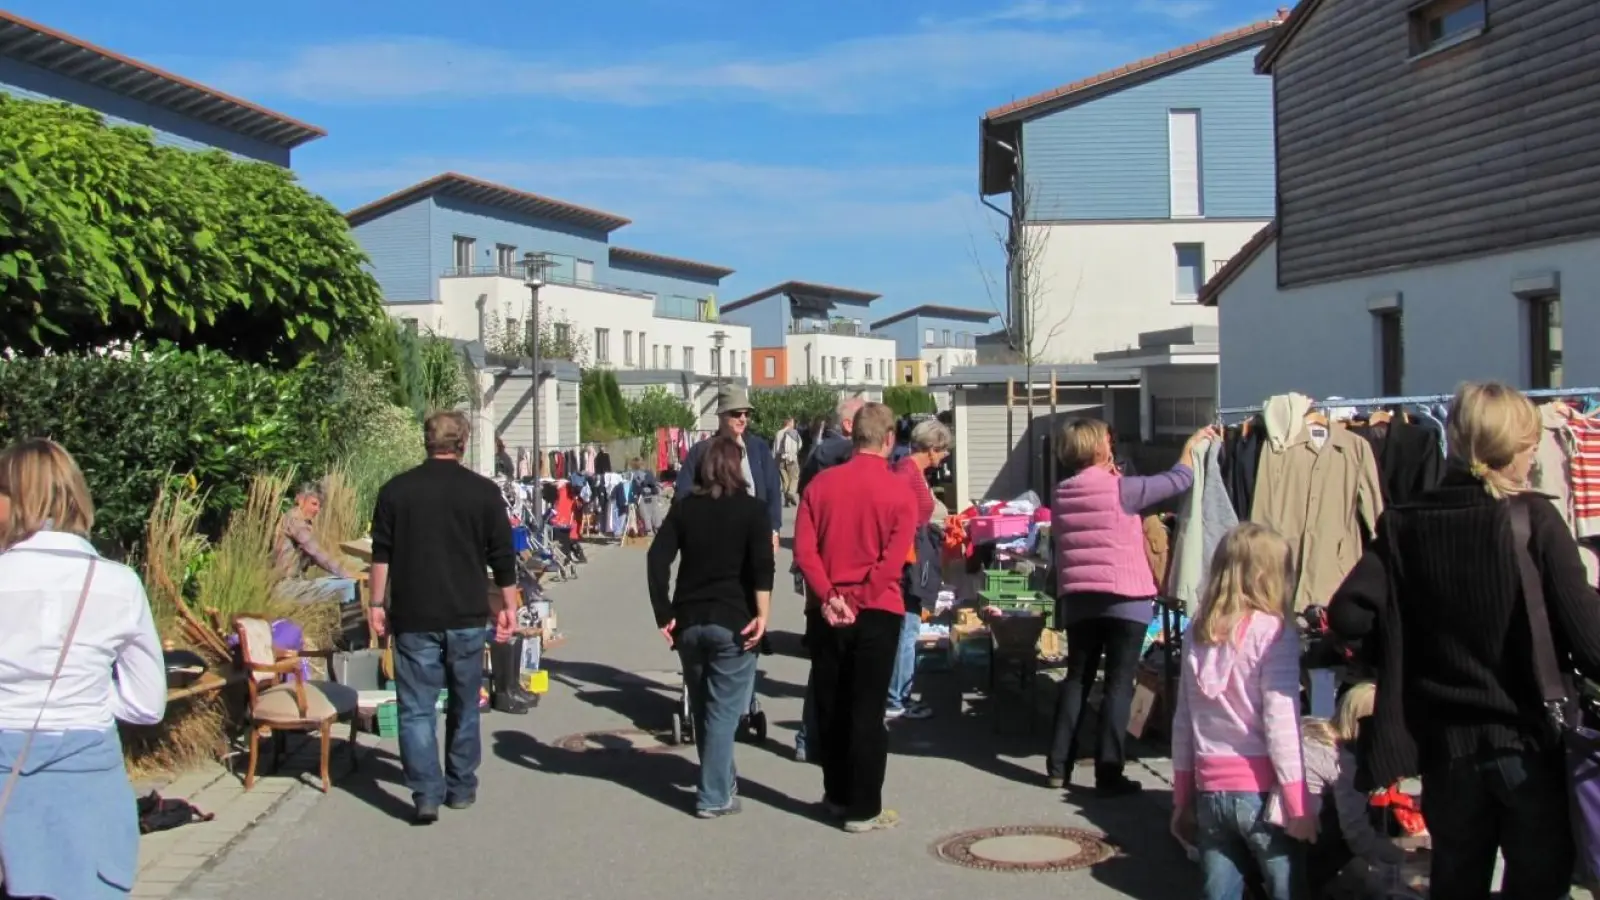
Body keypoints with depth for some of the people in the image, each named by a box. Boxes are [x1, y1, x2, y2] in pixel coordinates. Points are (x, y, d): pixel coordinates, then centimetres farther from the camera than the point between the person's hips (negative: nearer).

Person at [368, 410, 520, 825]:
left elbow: (381, 554, 2)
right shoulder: (484, 491, -1)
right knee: (464, 705, 14)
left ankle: (427, 794, -8)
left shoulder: (396, 490, 1)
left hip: (414, 618, -1)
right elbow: (502, 557, 1)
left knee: (416, 708, 2)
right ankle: (461, 788, 22)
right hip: (467, 616, 1)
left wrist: (378, 604, 9)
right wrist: (509, 607, 11)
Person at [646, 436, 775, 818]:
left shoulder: (683, 507, 9)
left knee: (702, 708, 17)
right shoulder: (752, 509, 0)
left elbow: (657, 557, -2)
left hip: (688, 621, 4)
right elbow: (762, 564, -15)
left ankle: (719, 780, 31)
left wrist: (664, 614, -1)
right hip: (733, 623, -4)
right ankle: (714, 797, 3)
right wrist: (762, 614, -15)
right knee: (723, 711, 2)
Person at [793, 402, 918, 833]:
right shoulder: (900, 492, -7)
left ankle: (837, 796, 27)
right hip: (876, 614, -3)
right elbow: (893, 559, -16)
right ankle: (863, 809, 8)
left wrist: (829, 597, -11)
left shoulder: (821, 483, 1)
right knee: (867, 711, 3)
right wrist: (857, 602, -13)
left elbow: (803, 549, -7)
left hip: (827, 613, 3)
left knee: (830, 707, 14)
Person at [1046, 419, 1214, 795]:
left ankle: (1058, 766, 15)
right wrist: (1190, 445, 17)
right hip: (1124, 598, -5)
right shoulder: (1121, 489, -8)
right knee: (1119, 684, 1)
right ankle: (1108, 773, 0)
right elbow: (1180, 479, -1)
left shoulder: (1061, 495, 6)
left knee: (1077, 679, 14)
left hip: (1078, 598, 5)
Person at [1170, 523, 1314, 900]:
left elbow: (1183, 721, 10)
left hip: (1210, 787, 5)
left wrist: (1182, 796, 17)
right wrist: (1297, 799, -8)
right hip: (1259, 787, -5)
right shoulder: (1273, 631, -9)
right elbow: (1280, 721, -13)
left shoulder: (1197, 632, 6)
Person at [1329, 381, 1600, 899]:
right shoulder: (1534, 520, -13)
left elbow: (1348, 614, -11)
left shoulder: (1404, 526, -3)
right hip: (1529, 742, -3)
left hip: (1446, 745, 3)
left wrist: (1406, 657, 4)